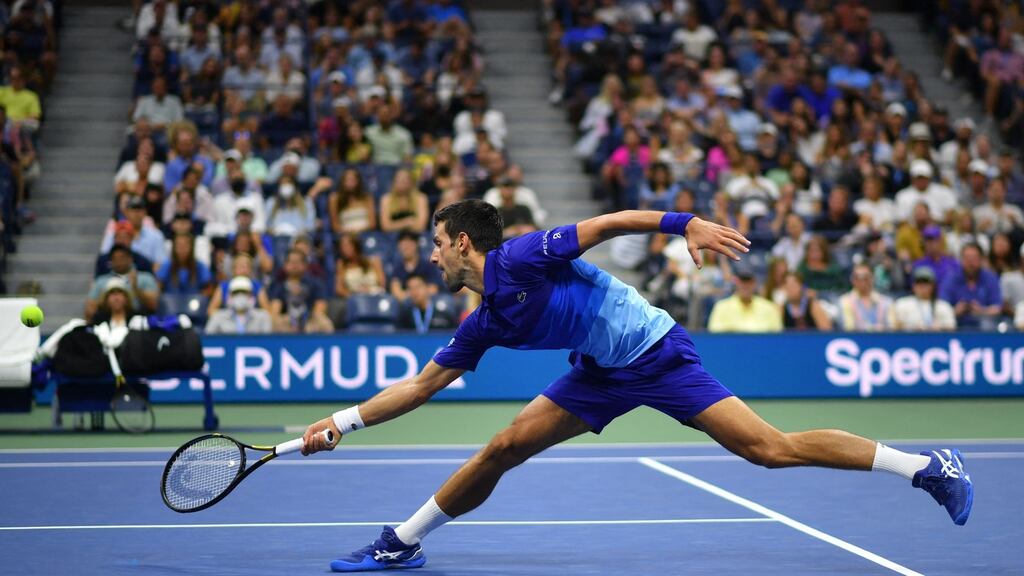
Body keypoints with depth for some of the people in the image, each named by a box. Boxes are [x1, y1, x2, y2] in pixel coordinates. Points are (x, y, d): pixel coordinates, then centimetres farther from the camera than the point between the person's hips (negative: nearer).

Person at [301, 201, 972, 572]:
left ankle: (931, 466, -12)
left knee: (772, 448, -17)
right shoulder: (485, 322, 8)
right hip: (603, 372, 8)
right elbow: (423, 384, 16)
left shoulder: (518, 259, -16)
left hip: (657, 353, -8)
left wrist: (686, 224, -31)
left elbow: (609, 223, -20)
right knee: (506, 447, 0)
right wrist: (344, 422, 14)